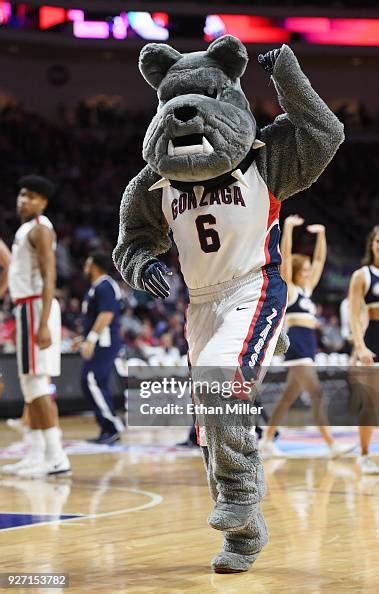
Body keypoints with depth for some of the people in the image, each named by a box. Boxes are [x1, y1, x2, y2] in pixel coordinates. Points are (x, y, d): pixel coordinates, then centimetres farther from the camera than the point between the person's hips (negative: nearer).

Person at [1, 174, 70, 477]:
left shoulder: (40, 228, -11)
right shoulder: (26, 229, 19)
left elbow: (49, 278, -19)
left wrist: (43, 323, -28)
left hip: (36, 307, -10)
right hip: (26, 308, 10)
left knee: (37, 383, -14)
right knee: (30, 385, 11)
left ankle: (56, 458, -16)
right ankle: (36, 456, 15)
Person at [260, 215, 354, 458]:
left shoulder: (307, 288, 20)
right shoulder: (287, 288, 1)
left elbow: (320, 259, 25)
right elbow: (285, 255, -9)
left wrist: (321, 233, 21)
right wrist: (288, 227, -12)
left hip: (309, 346, 9)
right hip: (296, 344, -9)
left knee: (289, 397, 10)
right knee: (316, 393, -16)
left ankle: (267, 441, 17)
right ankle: (332, 445, -22)